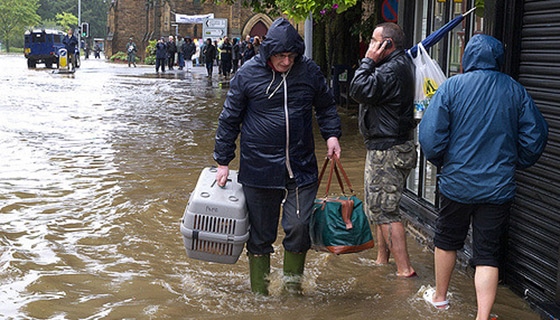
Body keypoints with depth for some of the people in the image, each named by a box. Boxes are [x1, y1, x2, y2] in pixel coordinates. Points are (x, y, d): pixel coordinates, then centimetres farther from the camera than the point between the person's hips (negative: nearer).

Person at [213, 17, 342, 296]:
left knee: (299, 227, -4)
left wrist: (331, 134, 0)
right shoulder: (248, 74, -4)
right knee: (260, 234, 8)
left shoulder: (309, 71, 0)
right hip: (258, 169, -1)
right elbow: (229, 119, 3)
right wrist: (223, 161, 3)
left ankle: (293, 281, 21)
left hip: (301, 168, 1)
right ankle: (259, 291, 25)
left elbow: (326, 106, 17)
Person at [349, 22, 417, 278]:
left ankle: (404, 269, -5)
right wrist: (371, 63, 5)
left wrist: (368, 61, -17)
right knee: (377, 205, 21)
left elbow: (360, 90, -24)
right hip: (385, 148, 12)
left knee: (384, 209, -8)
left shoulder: (392, 69, -21)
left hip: (387, 151, -12)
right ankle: (382, 259, 33)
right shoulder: (400, 64, 15)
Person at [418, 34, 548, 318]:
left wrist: (442, 162, 6)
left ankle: (439, 296, 37)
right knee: (488, 252, 7)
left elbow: (430, 135, -13)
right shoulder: (516, 91, -3)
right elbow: (535, 137, 1)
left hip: (458, 183, -1)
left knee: (447, 240, 20)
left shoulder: (452, 86, -10)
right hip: (499, 186, 1)